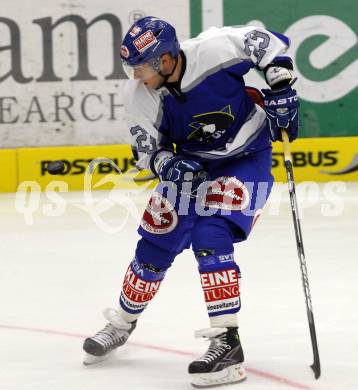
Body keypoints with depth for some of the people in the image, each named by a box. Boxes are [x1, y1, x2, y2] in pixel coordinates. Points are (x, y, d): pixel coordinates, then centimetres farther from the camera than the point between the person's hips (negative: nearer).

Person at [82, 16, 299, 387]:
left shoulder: (215, 47, -28)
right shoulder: (139, 93, -17)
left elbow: (267, 42, -12)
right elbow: (147, 148, -9)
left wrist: (282, 89, -17)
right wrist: (168, 165, -30)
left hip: (246, 158, -5)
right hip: (190, 164, 5)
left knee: (210, 237, -24)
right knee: (155, 243, 7)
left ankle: (227, 344, -20)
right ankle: (122, 323, 32)